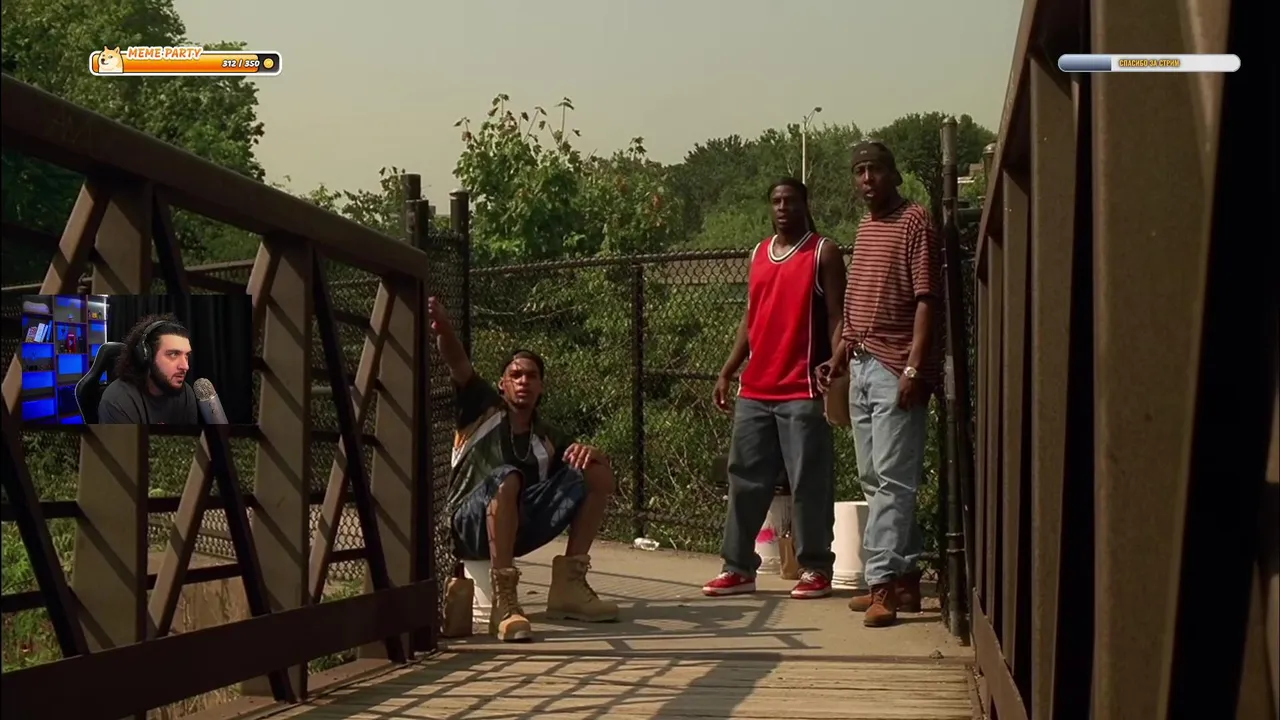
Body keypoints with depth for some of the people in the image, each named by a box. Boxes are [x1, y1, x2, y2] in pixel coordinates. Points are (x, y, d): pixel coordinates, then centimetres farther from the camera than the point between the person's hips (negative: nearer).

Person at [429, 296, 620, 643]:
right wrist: (444, 329, -33)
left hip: (521, 527, 5)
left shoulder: (547, 436, 18)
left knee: (597, 474, -7)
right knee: (505, 476, -37)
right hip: (473, 523, -5)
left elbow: (601, 464, 9)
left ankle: (569, 584, -11)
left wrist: (588, 452, -17)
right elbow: (458, 362, -11)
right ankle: (504, 602, -44)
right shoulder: (483, 408, 7)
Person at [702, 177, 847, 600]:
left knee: (808, 482, -2)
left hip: (802, 391, -6)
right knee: (745, 479, 7)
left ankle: (815, 569, 6)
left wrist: (836, 361, -22)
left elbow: (836, 315, -5)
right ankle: (738, 567, 13)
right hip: (754, 390, 6)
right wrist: (727, 372, 14)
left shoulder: (823, 253, 0)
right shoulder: (759, 254, 17)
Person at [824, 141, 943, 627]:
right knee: (876, 479, 10)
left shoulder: (915, 221, -7)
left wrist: (913, 367, -19)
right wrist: (840, 356, 19)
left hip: (896, 369, -9)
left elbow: (926, 299, -13)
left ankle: (882, 583, -11)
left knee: (891, 480, -10)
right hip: (862, 366, 9)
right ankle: (903, 578, 17)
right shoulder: (865, 227, 19)